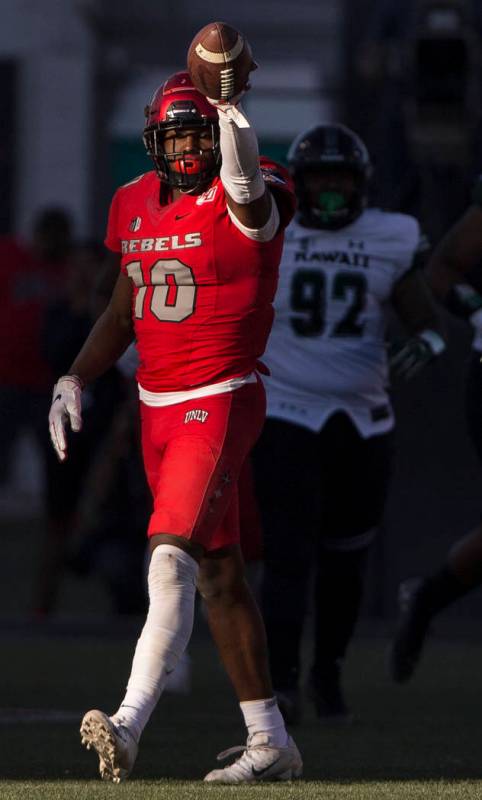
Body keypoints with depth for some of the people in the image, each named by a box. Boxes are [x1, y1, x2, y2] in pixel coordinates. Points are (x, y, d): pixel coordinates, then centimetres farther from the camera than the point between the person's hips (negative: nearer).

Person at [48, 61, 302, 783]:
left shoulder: (244, 200, -12)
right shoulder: (137, 204, 9)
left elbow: (258, 209, -39)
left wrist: (245, 181, -61)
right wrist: (73, 382, 11)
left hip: (220, 403, -8)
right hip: (156, 409, 8)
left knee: (172, 557, -21)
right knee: (216, 575, 12)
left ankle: (128, 726, -28)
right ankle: (271, 743, 20)